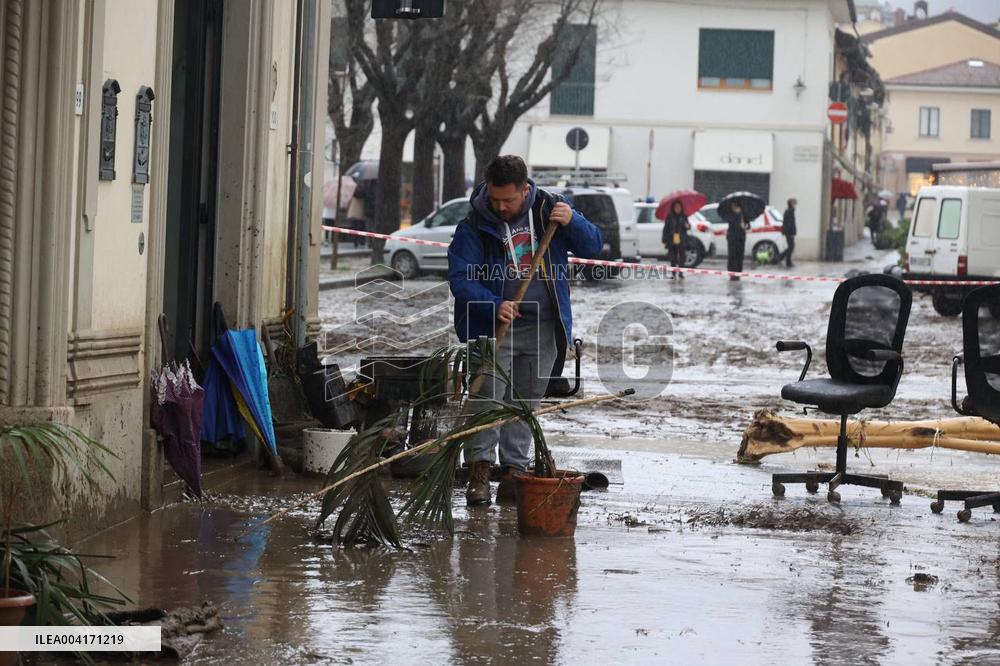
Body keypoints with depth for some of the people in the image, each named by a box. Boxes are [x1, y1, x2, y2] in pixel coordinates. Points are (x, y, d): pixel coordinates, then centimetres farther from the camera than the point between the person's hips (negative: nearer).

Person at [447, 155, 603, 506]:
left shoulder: (549, 209, 2)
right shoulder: (474, 226, -7)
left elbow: (593, 246, 5)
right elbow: (460, 278, -11)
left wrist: (573, 222, -16)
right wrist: (494, 305, -27)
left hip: (543, 330, 3)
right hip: (494, 328, -3)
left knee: (525, 403, 7)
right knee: (487, 398, -12)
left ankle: (514, 472, 12)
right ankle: (479, 470, -4)